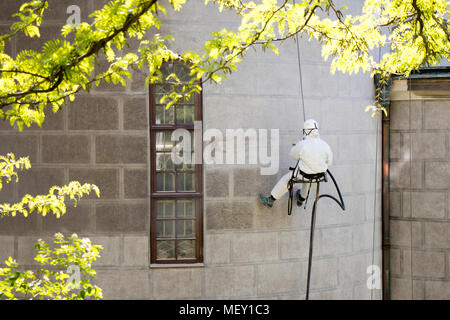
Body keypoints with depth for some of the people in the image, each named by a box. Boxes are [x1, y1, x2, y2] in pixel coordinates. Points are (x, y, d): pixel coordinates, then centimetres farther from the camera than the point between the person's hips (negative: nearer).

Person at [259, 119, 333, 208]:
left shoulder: (302, 145, -25)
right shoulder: (325, 145, -14)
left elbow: (293, 154, -4)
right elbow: (329, 162, 0)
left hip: (303, 175, -4)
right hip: (319, 175, 4)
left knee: (285, 180, 22)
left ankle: (270, 200, 36)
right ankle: (301, 198, 57)